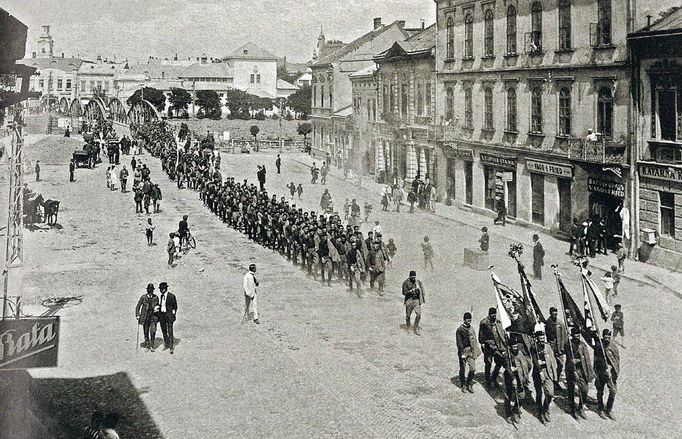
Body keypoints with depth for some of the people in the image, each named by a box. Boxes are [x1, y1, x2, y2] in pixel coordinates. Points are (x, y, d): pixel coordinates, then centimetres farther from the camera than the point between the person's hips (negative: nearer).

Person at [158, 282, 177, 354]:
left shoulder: (171, 296, -10)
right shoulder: (161, 296, 9)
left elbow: (175, 306, -4)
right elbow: (160, 305, 16)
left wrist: (173, 315, -8)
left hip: (169, 314, -7)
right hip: (162, 315, 7)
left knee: (170, 331, -7)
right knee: (164, 331, 12)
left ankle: (171, 347, -2)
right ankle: (166, 344, 26)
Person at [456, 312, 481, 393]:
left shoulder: (471, 329, 9)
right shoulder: (460, 330, -8)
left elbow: (474, 341, 15)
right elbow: (459, 343, -10)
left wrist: (476, 351, 9)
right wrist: (462, 353, -15)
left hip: (471, 352, 4)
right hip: (463, 351, -4)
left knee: (473, 369, -2)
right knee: (463, 370, 6)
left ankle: (469, 384, 14)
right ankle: (463, 385, 19)